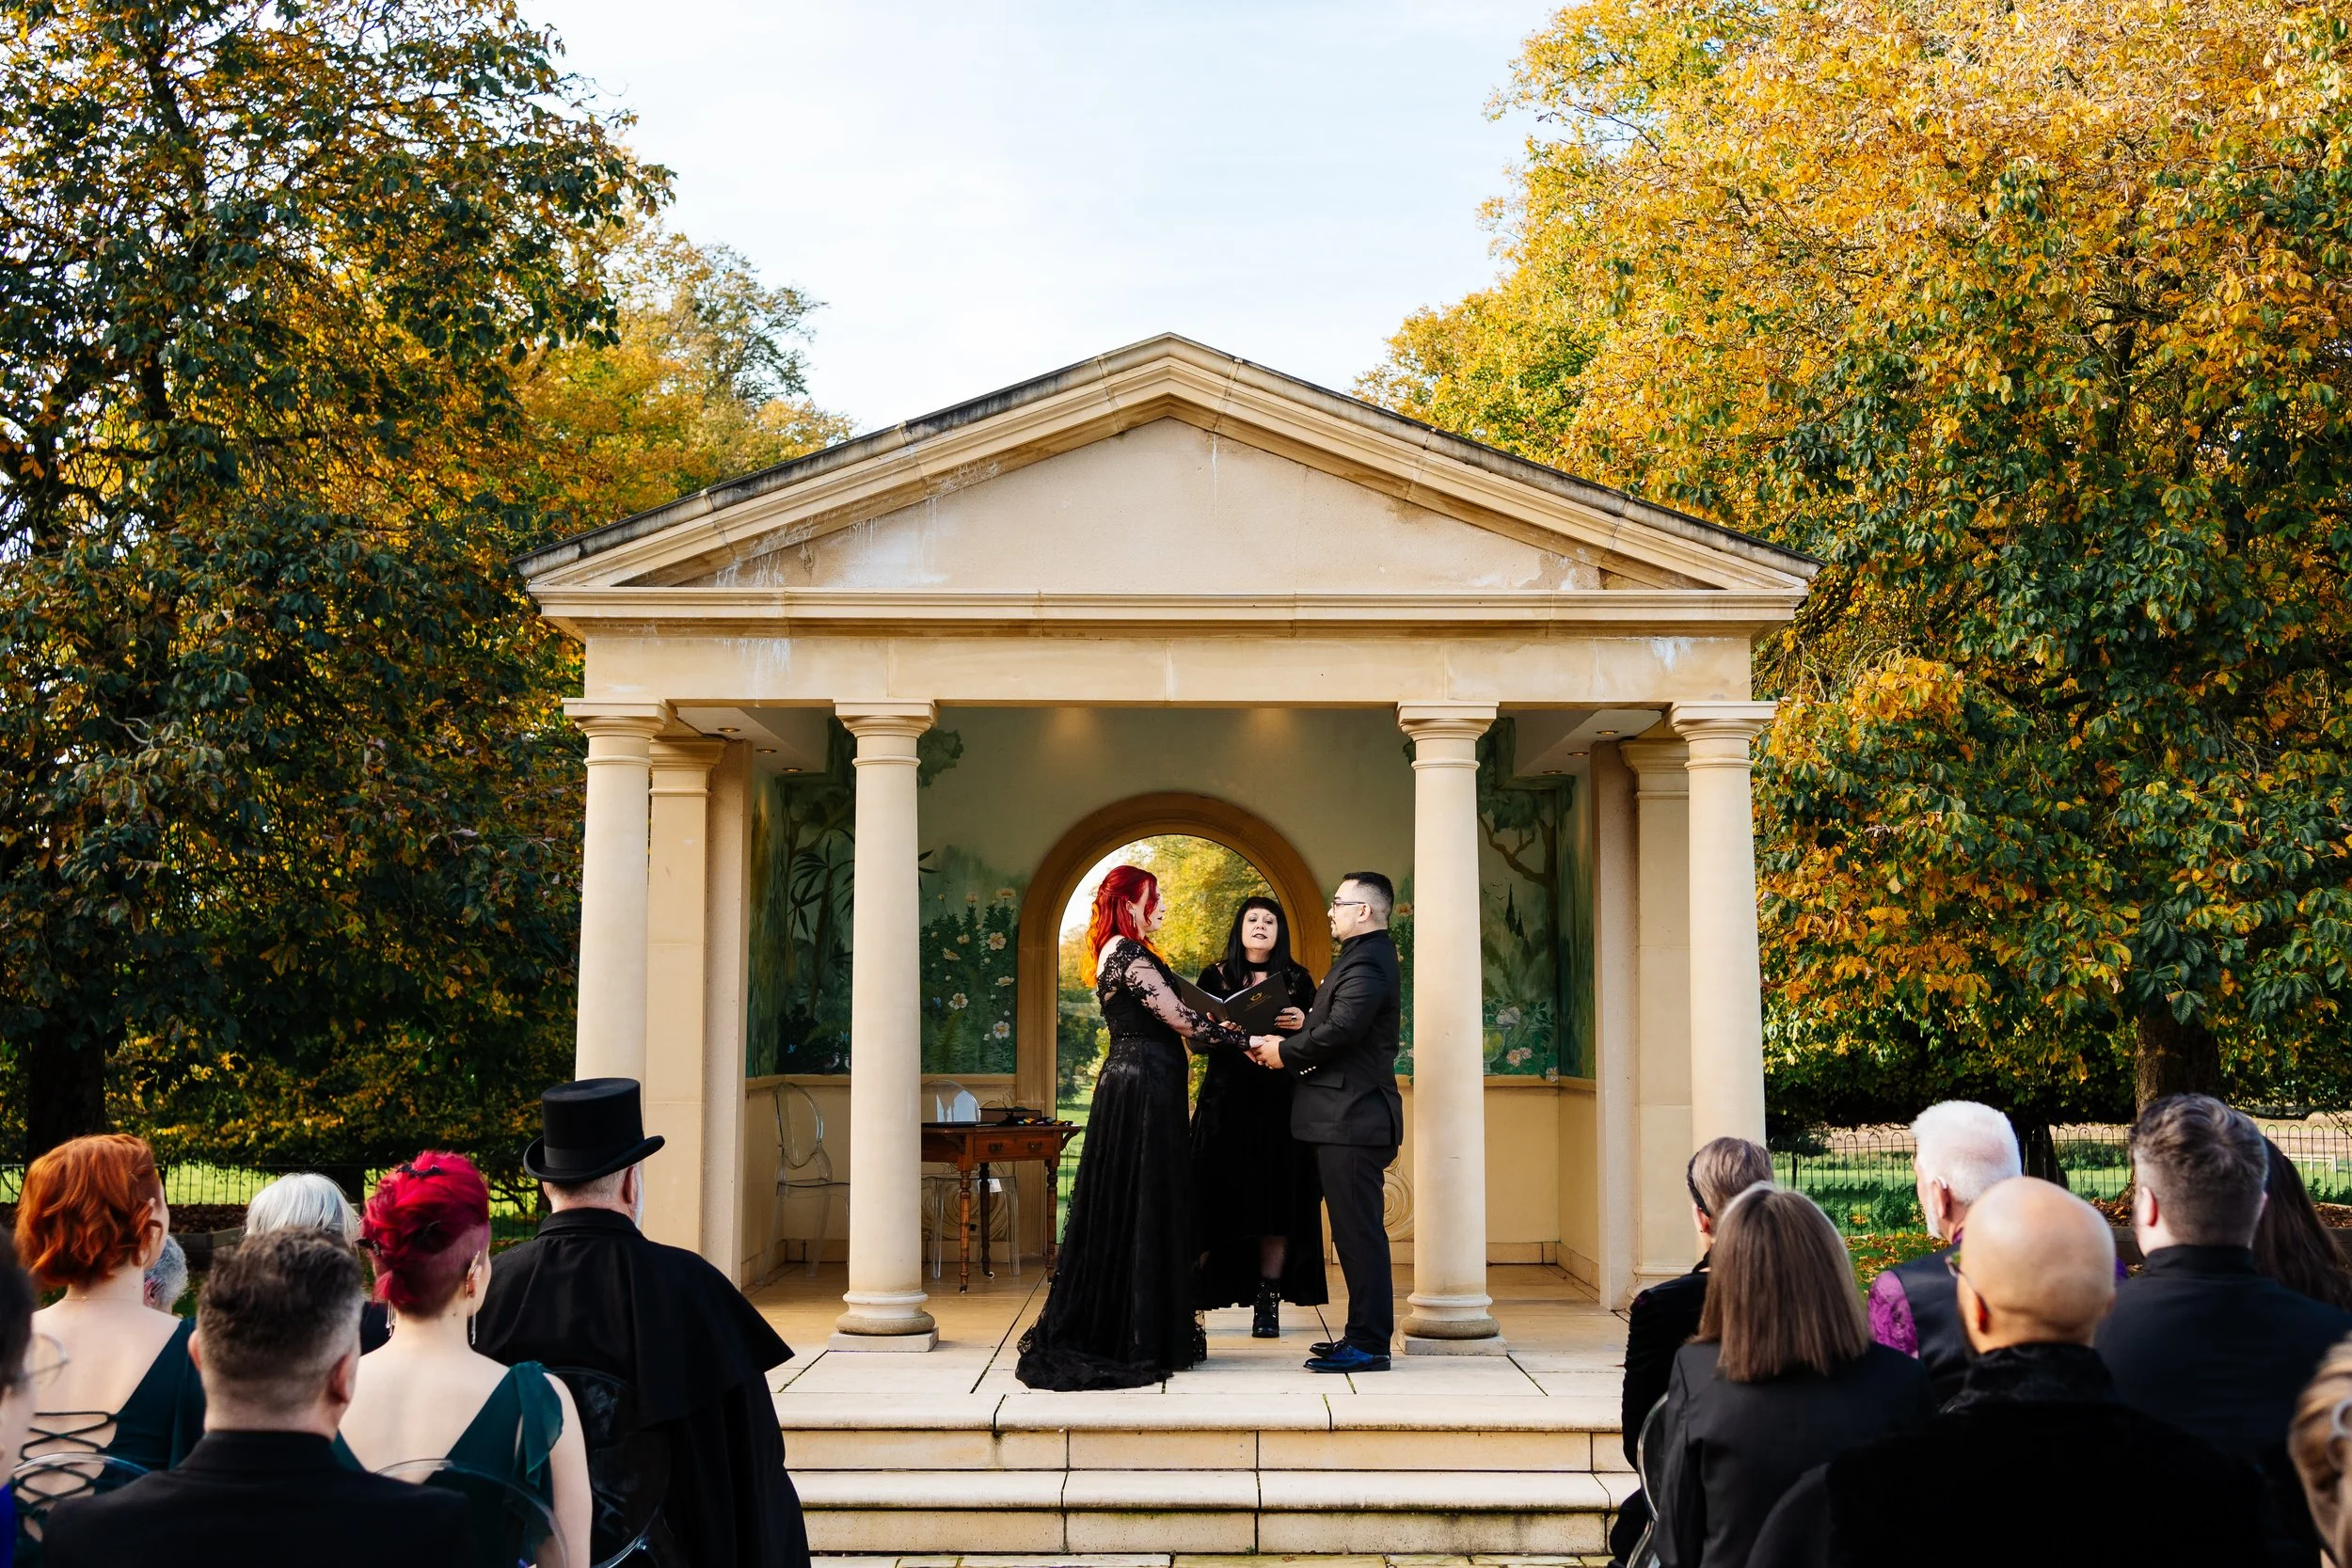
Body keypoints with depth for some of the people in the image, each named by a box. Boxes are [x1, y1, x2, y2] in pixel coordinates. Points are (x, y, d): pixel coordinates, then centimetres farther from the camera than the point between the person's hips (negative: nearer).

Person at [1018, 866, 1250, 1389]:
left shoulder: (1119, 953, 18)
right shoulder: (1128, 954, -14)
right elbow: (1180, 1018, -15)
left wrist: (1215, 1032, 13)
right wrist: (1241, 1037, -7)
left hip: (1134, 1085, 10)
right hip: (1142, 1089, -10)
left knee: (1125, 1209, 12)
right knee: (1140, 1209, -4)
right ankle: (1135, 1340, 3)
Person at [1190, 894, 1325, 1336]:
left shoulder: (1297, 980, 9)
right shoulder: (1215, 977, 8)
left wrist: (1304, 1024, -14)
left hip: (1280, 1104, 1)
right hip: (1226, 1102, -1)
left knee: (1276, 1203, 0)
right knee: (1217, 1199, -2)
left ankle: (1267, 1302, 6)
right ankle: (1185, 1297, 5)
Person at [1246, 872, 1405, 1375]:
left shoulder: (1366, 962, -15)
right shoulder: (1365, 956, 19)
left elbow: (1341, 1029, -25)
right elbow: (1333, 1027, 17)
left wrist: (1285, 1052, -10)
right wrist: (1282, 1044, 3)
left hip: (1352, 1120, -11)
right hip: (1348, 1114, 11)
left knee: (1358, 1230, -6)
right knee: (1356, 1230, 14)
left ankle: (1369, 1344, -2)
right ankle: (1364, 1333, 21)